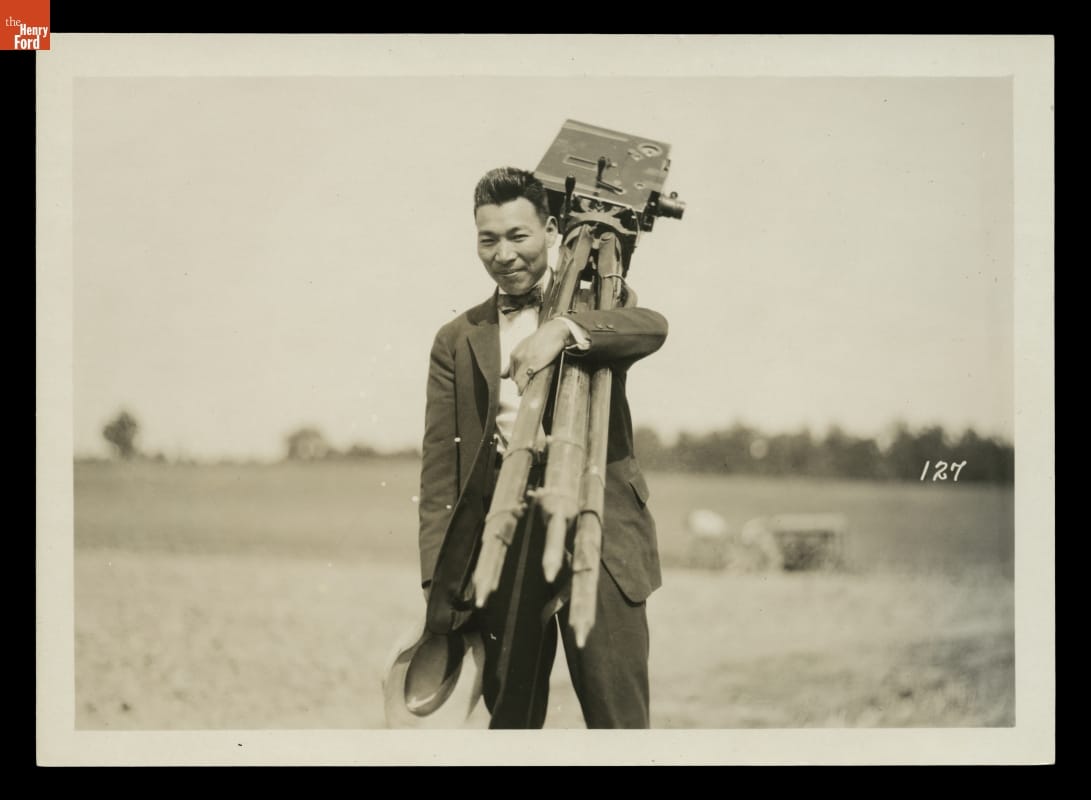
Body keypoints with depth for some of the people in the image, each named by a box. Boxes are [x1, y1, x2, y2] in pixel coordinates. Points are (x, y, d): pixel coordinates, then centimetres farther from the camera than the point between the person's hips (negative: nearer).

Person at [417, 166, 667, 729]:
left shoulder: (597, 303, 9)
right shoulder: (457, 339, 13)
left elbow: (653, 327, -14)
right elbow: (439, 465, 10)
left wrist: (564, 328, -30)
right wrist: (439, 583, 2)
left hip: (600, 533, -2)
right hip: (502, 541, 2)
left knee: (618, 719, -3)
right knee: (511, 719, 7)